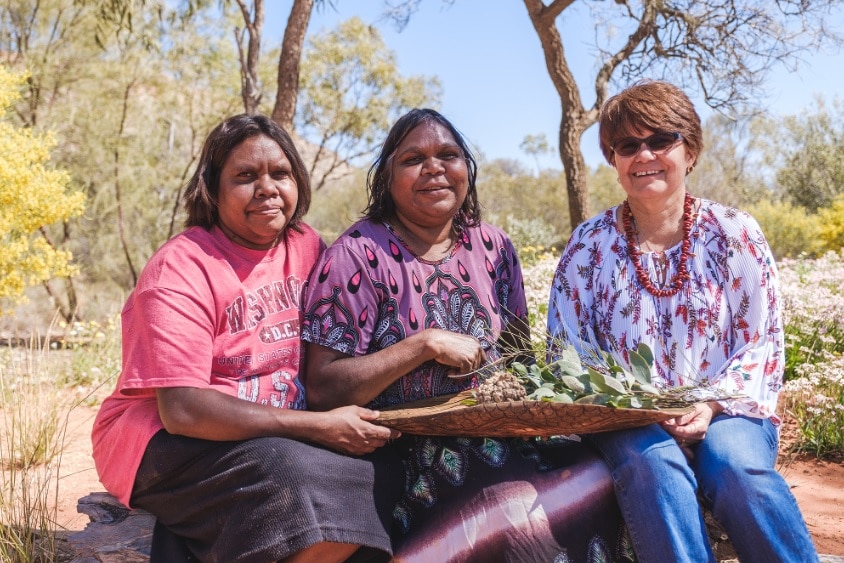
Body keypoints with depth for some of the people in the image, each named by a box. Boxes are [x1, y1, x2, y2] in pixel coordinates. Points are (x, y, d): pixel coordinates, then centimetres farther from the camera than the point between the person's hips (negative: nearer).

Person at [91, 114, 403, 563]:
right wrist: (320, 427, -26)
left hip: (277, 437, 6)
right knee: (296, 476, -31)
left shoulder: (307, 248, 3)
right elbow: (181, 409, -22)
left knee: (379, 477, -18)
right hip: (168, 444, -5)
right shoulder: (181, 268, -14)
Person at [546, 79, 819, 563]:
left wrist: (712, 404, -15)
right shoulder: (588, 245, 3)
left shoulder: (735, 234, 3)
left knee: (736, 465, -33)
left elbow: (763, 343, 3)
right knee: (655, 465, -34)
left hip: (726, 412, 1)